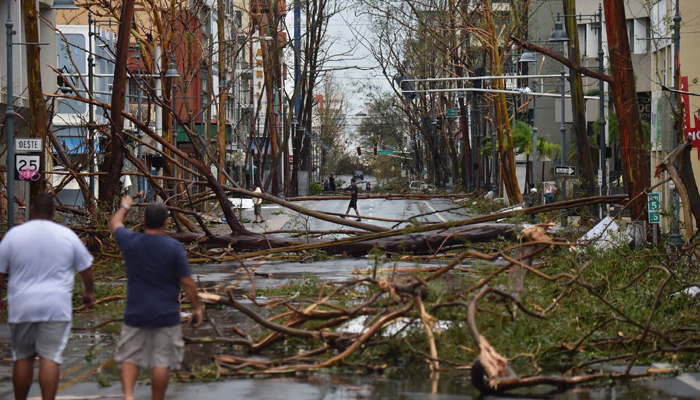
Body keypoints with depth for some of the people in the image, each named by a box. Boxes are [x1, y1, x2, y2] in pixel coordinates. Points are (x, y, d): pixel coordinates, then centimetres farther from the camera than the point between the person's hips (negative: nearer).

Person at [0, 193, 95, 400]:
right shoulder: (67, 236, 1)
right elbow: (86, 267, 11)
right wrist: (89, 292, 28)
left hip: (22, 307, 1)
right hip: (56, 306, -1)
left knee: (23, 357, 12)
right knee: (50, 358, -5)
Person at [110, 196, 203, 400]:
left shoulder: (131, 242, -4)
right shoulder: (174, 248, -10)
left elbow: (115, 223, 18)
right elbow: (187, 282, -7)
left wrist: (125, 206, 37)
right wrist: (197, 308, 4)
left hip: (136, 314, 2)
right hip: (166, 315, -2)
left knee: (130, 357, 11)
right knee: (162, 361, 4)